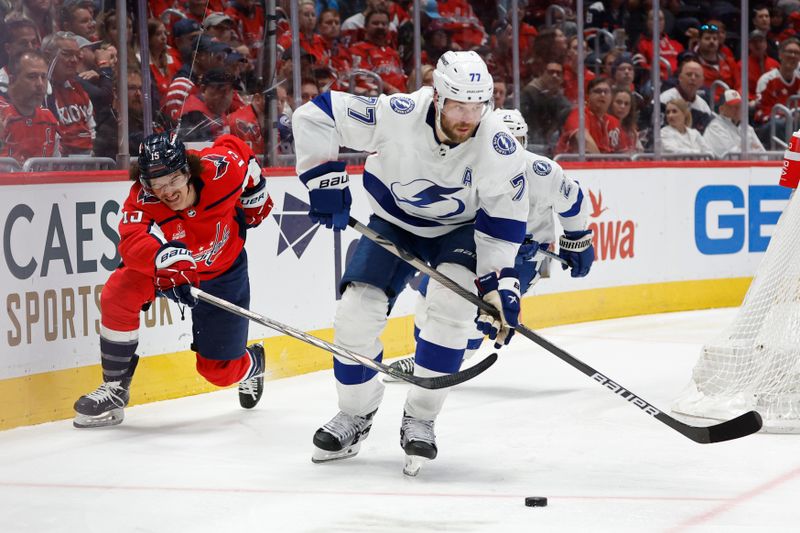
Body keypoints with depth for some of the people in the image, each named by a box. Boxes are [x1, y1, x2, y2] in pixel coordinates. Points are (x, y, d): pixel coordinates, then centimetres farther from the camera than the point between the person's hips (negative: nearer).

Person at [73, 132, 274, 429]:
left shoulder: (221, 168, -29)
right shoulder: (142, 201, -32)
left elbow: (235, 146, -6)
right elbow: (132, 241, -50)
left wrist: (255, 195, 5)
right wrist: (165, 255, -69)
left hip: (222, 274, 0)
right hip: (166, 273, 0)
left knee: (221, 370, 2)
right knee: (119, 293, -30)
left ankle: (252, 364, 44)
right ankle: (115, 388, -13)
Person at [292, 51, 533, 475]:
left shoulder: (498, 147, -28)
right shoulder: (396, 116, -31)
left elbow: (503, 223, -18)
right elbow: (313, 116, -22)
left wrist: (499, 285, -24)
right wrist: (326, 181, -23)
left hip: (460, 229, -1)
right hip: (393, 221, 1)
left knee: (452, 303, -26)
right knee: (357, 309, -12)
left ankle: (419, 420, -11)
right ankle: (356, 413, 13)